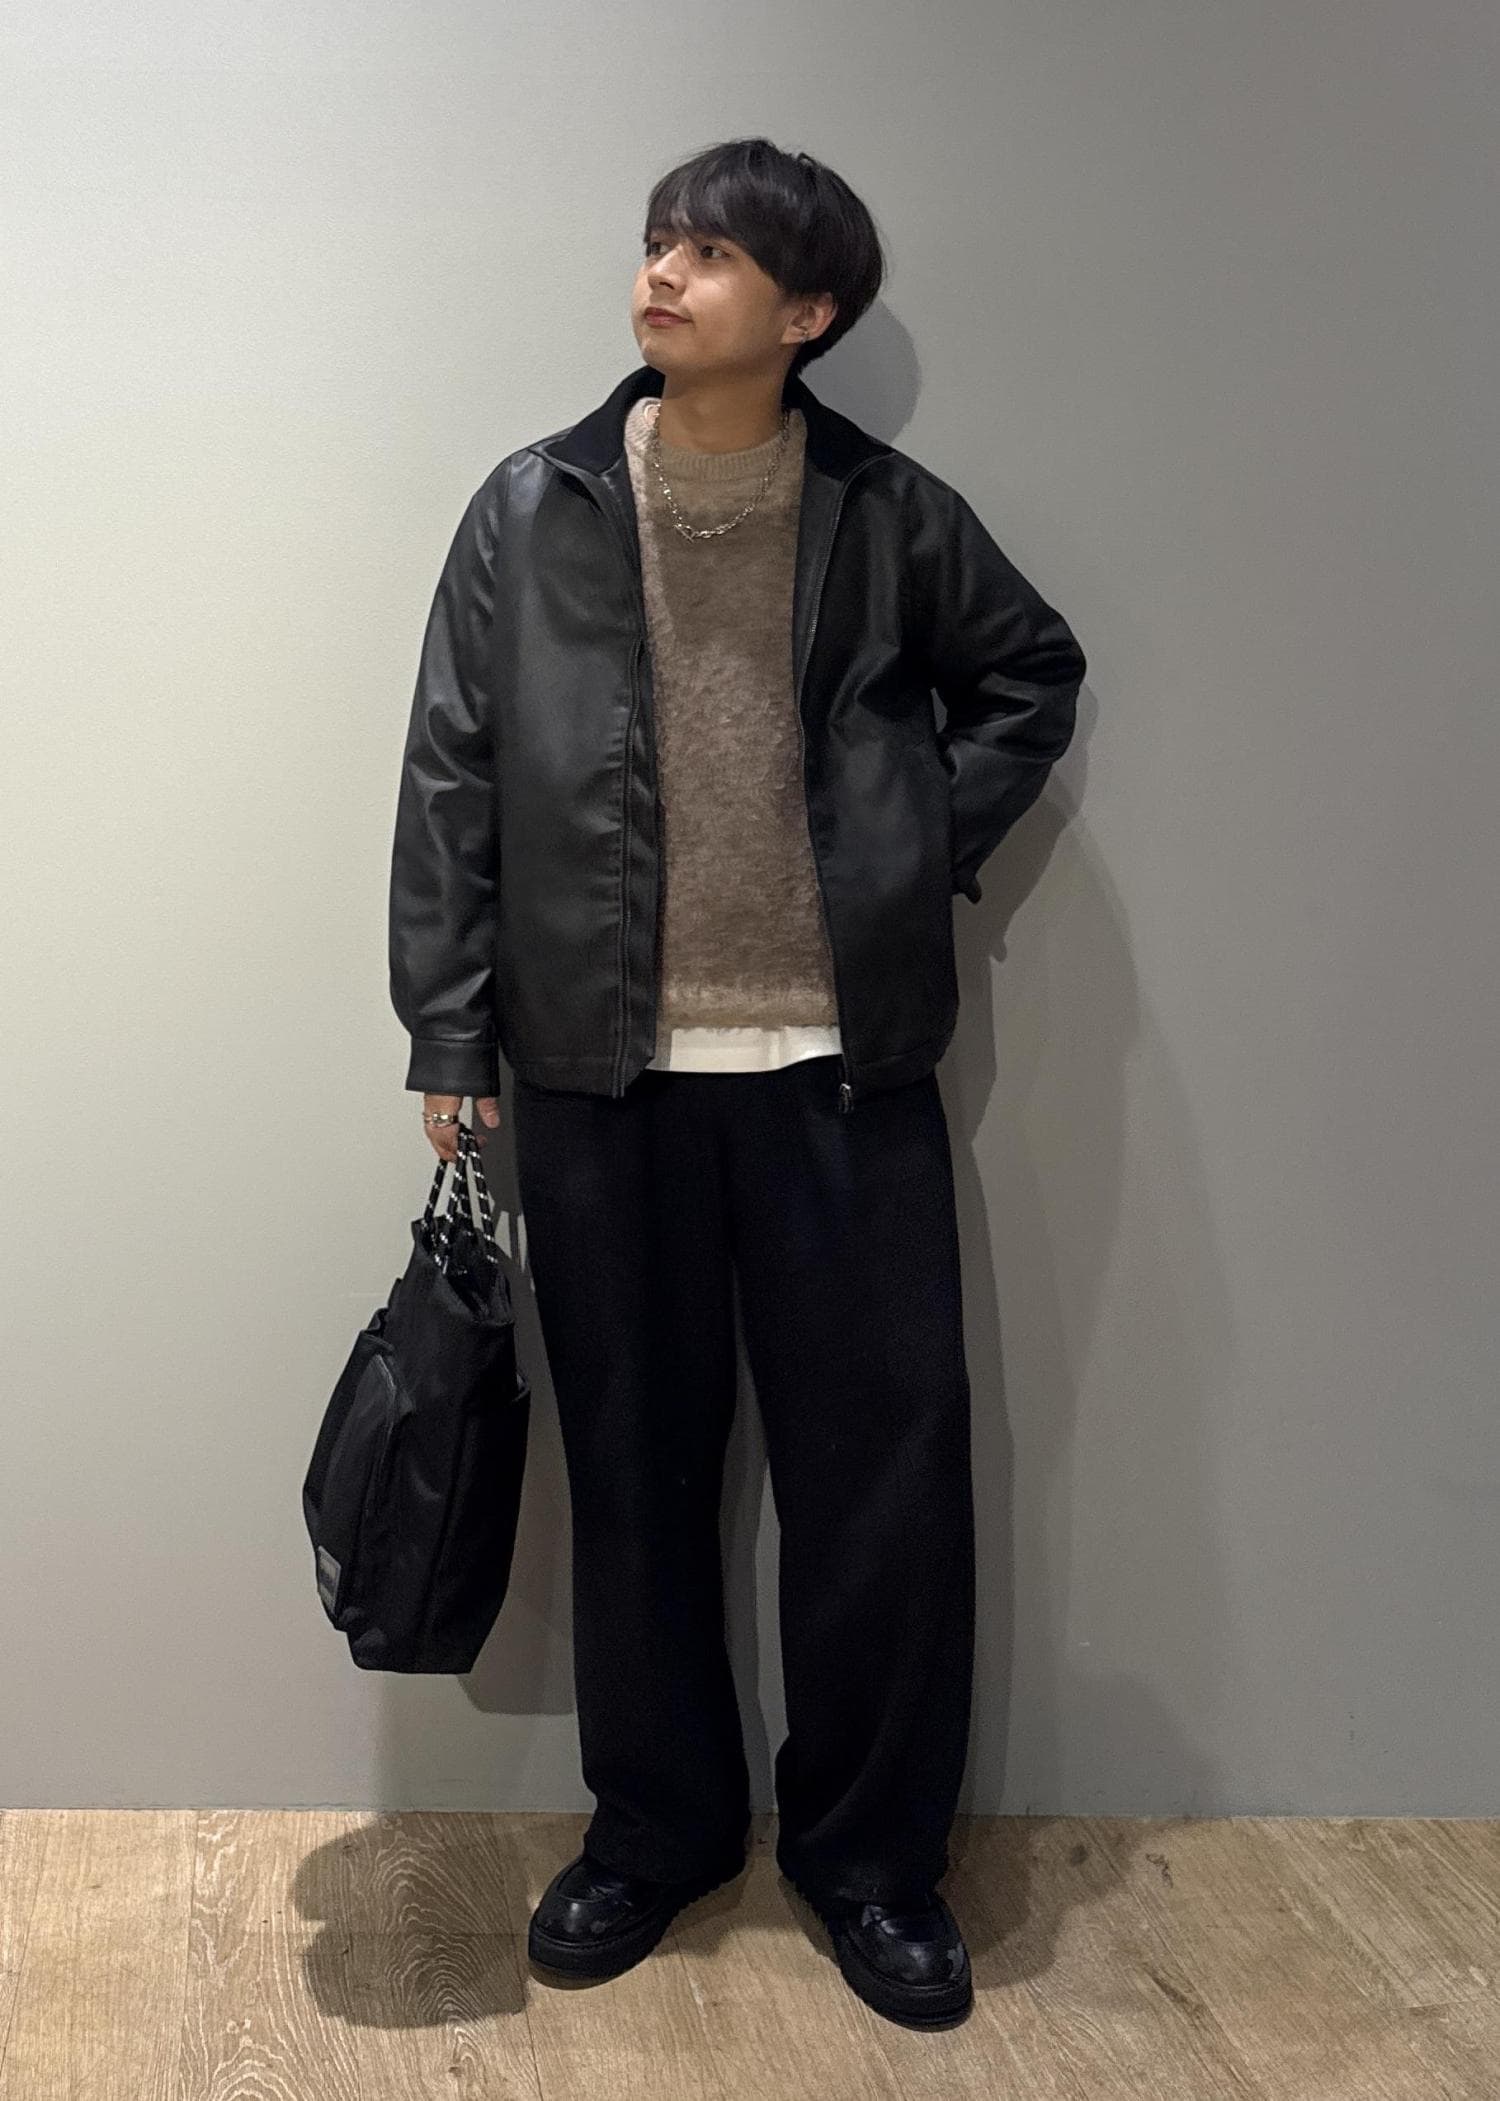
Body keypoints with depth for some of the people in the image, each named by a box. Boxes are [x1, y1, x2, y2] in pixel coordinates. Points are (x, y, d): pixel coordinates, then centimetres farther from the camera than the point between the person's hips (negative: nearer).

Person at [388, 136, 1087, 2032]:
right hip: (604, 1075, 1)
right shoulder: (531, 511, 2)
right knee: (634, 1468, 10)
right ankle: (657, 1824, 28)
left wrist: (940, 844, 4)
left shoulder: (891, 515, 2)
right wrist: (448, 1037, -1)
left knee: (885, 1465, 3)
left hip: (843, 1068, 0)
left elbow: (1033, 672, 18)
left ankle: (871, 1850, 21)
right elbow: (451, 785, 2)